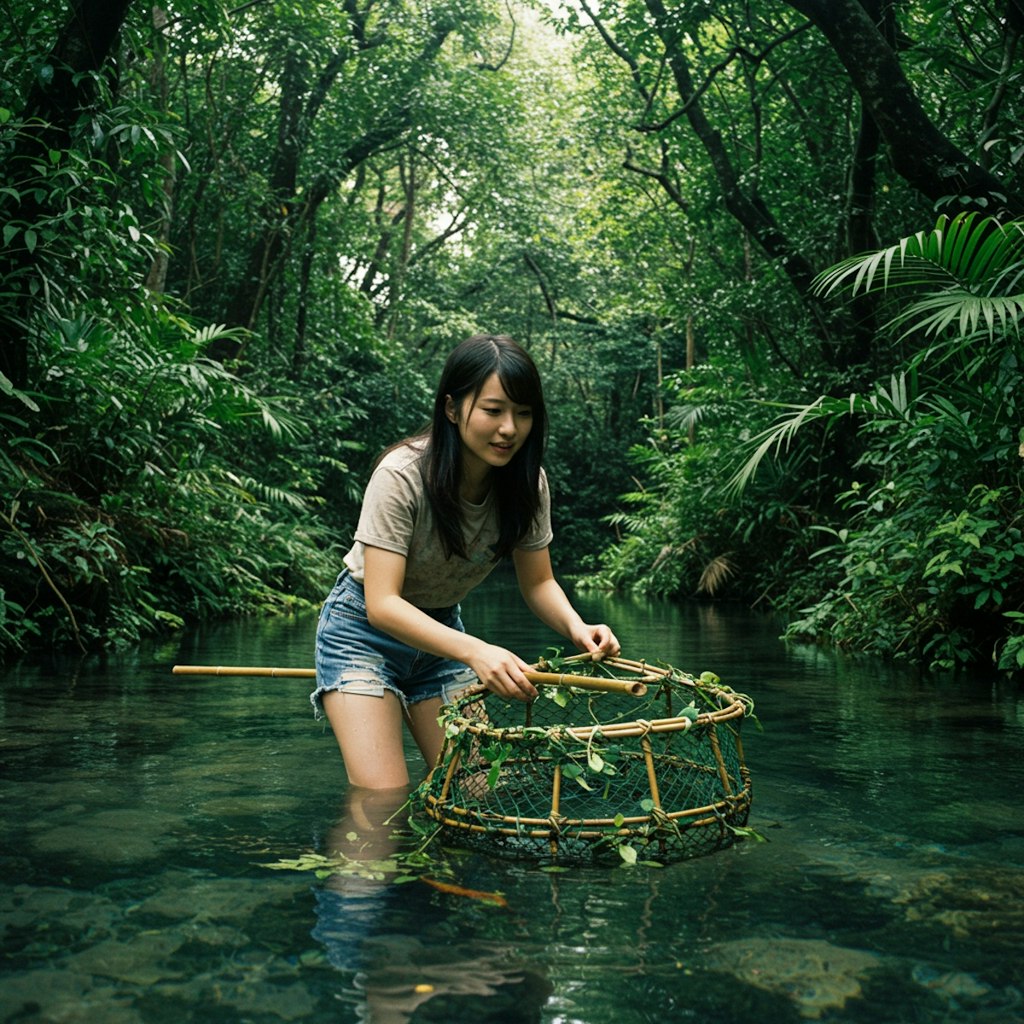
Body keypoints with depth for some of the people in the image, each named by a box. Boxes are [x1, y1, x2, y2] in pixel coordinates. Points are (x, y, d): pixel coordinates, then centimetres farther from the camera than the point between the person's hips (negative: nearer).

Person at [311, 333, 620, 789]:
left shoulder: (527, 482, -14)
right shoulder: (402, 475, -29)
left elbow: (538, 583, -4)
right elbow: (382, 603, -32)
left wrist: (575, 626, -26)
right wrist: (474, 651, -47)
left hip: (442, 630, 5)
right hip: (366, 631, -5)